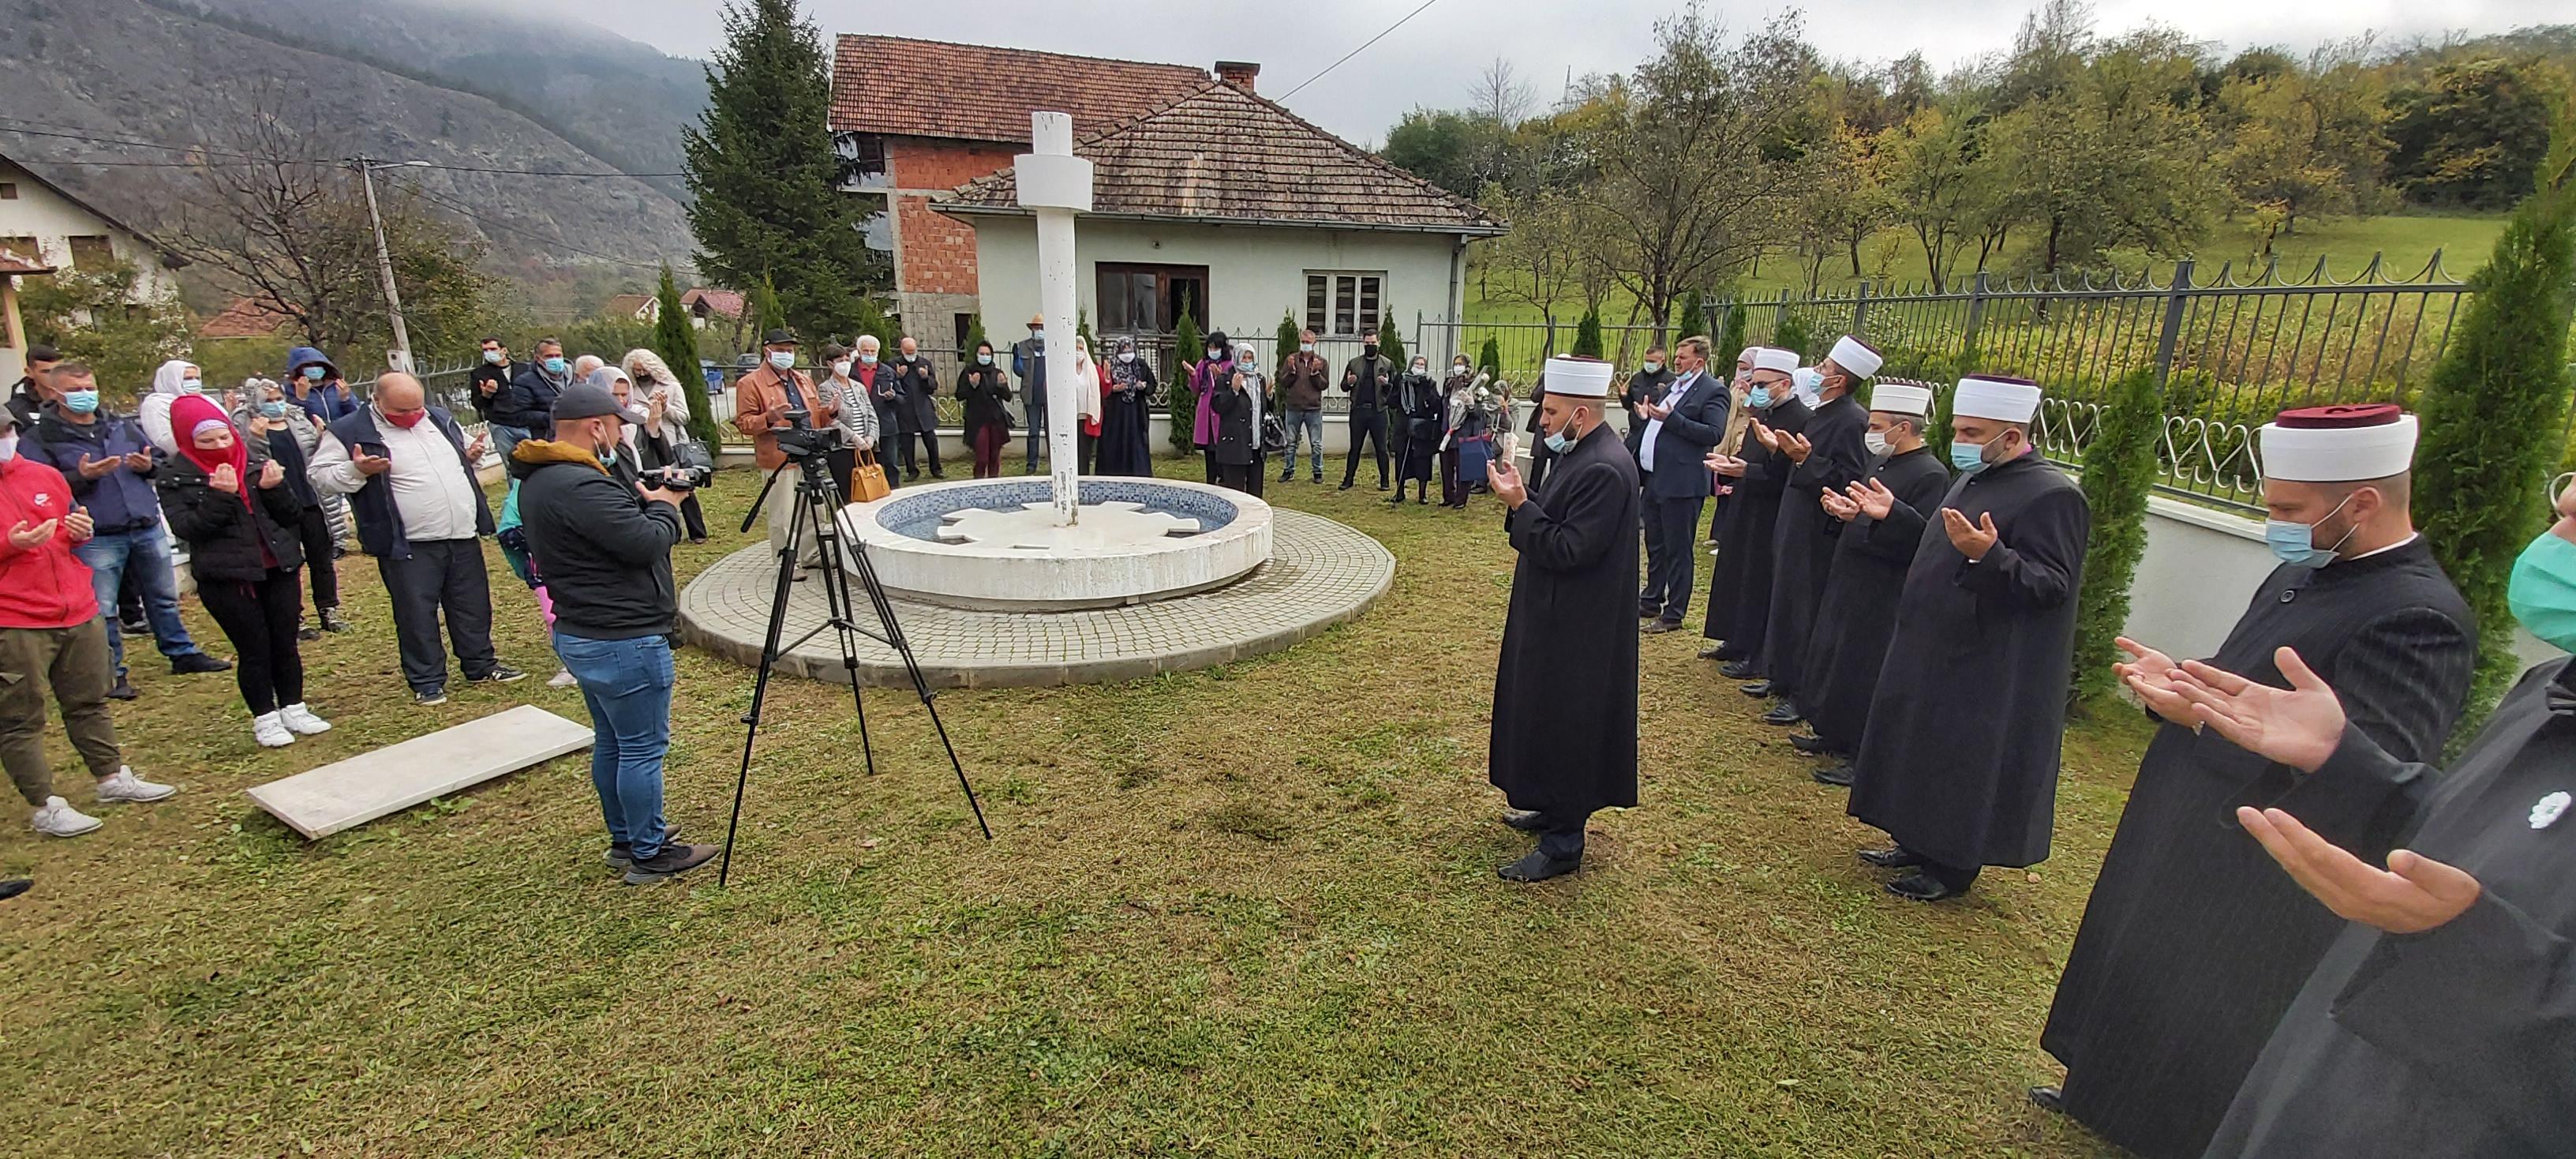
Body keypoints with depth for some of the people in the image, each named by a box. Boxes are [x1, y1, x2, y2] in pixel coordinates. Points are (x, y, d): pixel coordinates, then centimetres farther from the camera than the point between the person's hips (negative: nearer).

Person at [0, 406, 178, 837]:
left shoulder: (45, 476, 10)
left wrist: (81, 531, 1)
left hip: (79, 612, 5)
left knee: (89, 702, 16)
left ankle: (112, 778, 27)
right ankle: (44, 805, 9)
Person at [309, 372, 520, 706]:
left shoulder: (439, 418, 10)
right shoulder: (349, 432, -6)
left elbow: (460, 454, 26)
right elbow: (319, 476, -3)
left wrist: (471, 456, 3)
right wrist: (357, 470, -21)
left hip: (463, 536, 5)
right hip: (408, 545, -4)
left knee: (473, 606, 13)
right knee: (417, 614, 3)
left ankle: (481, 665, 27)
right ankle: (426, 681, 15)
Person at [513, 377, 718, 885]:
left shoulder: (539, 480, 10)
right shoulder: (580, 486, -24)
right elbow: (646, 543, -24)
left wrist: (646, 499, 4)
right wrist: (664, 506, -6)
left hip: (580, 633, 11)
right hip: (623, 640, -11)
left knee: (612, 743, 21)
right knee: (643, 749, 1)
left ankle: (625, 838, 34)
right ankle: (648, 855, 13)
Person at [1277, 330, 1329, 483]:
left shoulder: (1322, 362, 3)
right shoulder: (1291, 359, 6)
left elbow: (1324, 384, -2)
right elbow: (1283, 383, 2)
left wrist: (1315, 372, -15)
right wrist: (1291, 370, -12)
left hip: (1314, 409, -1)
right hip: (1293, 408, 1)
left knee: (1316, 444, 3)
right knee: (1291, 442, 9)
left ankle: (1318, 472, 13)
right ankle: (1288, 470, 18)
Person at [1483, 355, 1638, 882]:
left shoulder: (1603, 469, -24)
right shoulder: (1580, 452, 7)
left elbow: (1569, 550, -26)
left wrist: (1520, 505, -23)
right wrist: (1523, 497, -2)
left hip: (1577, 631, -10)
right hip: (1558, 618, 10)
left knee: (1564, 725, 1)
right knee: (1546, 717, 21)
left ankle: (1562, 845, 15)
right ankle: (1551, 809, 39)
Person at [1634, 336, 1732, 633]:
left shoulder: (1712, 391, -9)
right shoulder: (1671, 387, 17)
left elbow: (1714, 433, -20)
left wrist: (1671, 418, -22)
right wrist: (1648, 417, 4)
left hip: (1681, 483, -9)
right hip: (1655, 478, 9)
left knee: (1678, 550, 0)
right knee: (1655, 546, 18)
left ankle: (1674, 614, 8)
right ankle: (1651, 602, 31)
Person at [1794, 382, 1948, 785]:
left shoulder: (1930, 475, -17)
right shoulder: (1883, 465, 12)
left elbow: (1926, 539, -26)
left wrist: (1890, 512, -41)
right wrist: (1846, 510, 1)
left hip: (1881, 597, -10)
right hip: (1849, 585, 10)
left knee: (1862, 673, -2)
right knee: (1833, 658, 18)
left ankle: (1862, 756, 11)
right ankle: (1832, 736, 33)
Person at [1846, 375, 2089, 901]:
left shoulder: (2053, 495, -17)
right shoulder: (1975, 478, 10)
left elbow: (2052, 585, -23)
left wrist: (1989, 556, -36)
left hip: (1988, 674, -9)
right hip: (1934, 653, 9)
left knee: (1965, 764, 3)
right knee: (1925, 752, 17)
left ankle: (1953, 867, 18)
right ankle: (1920, 844, 31)